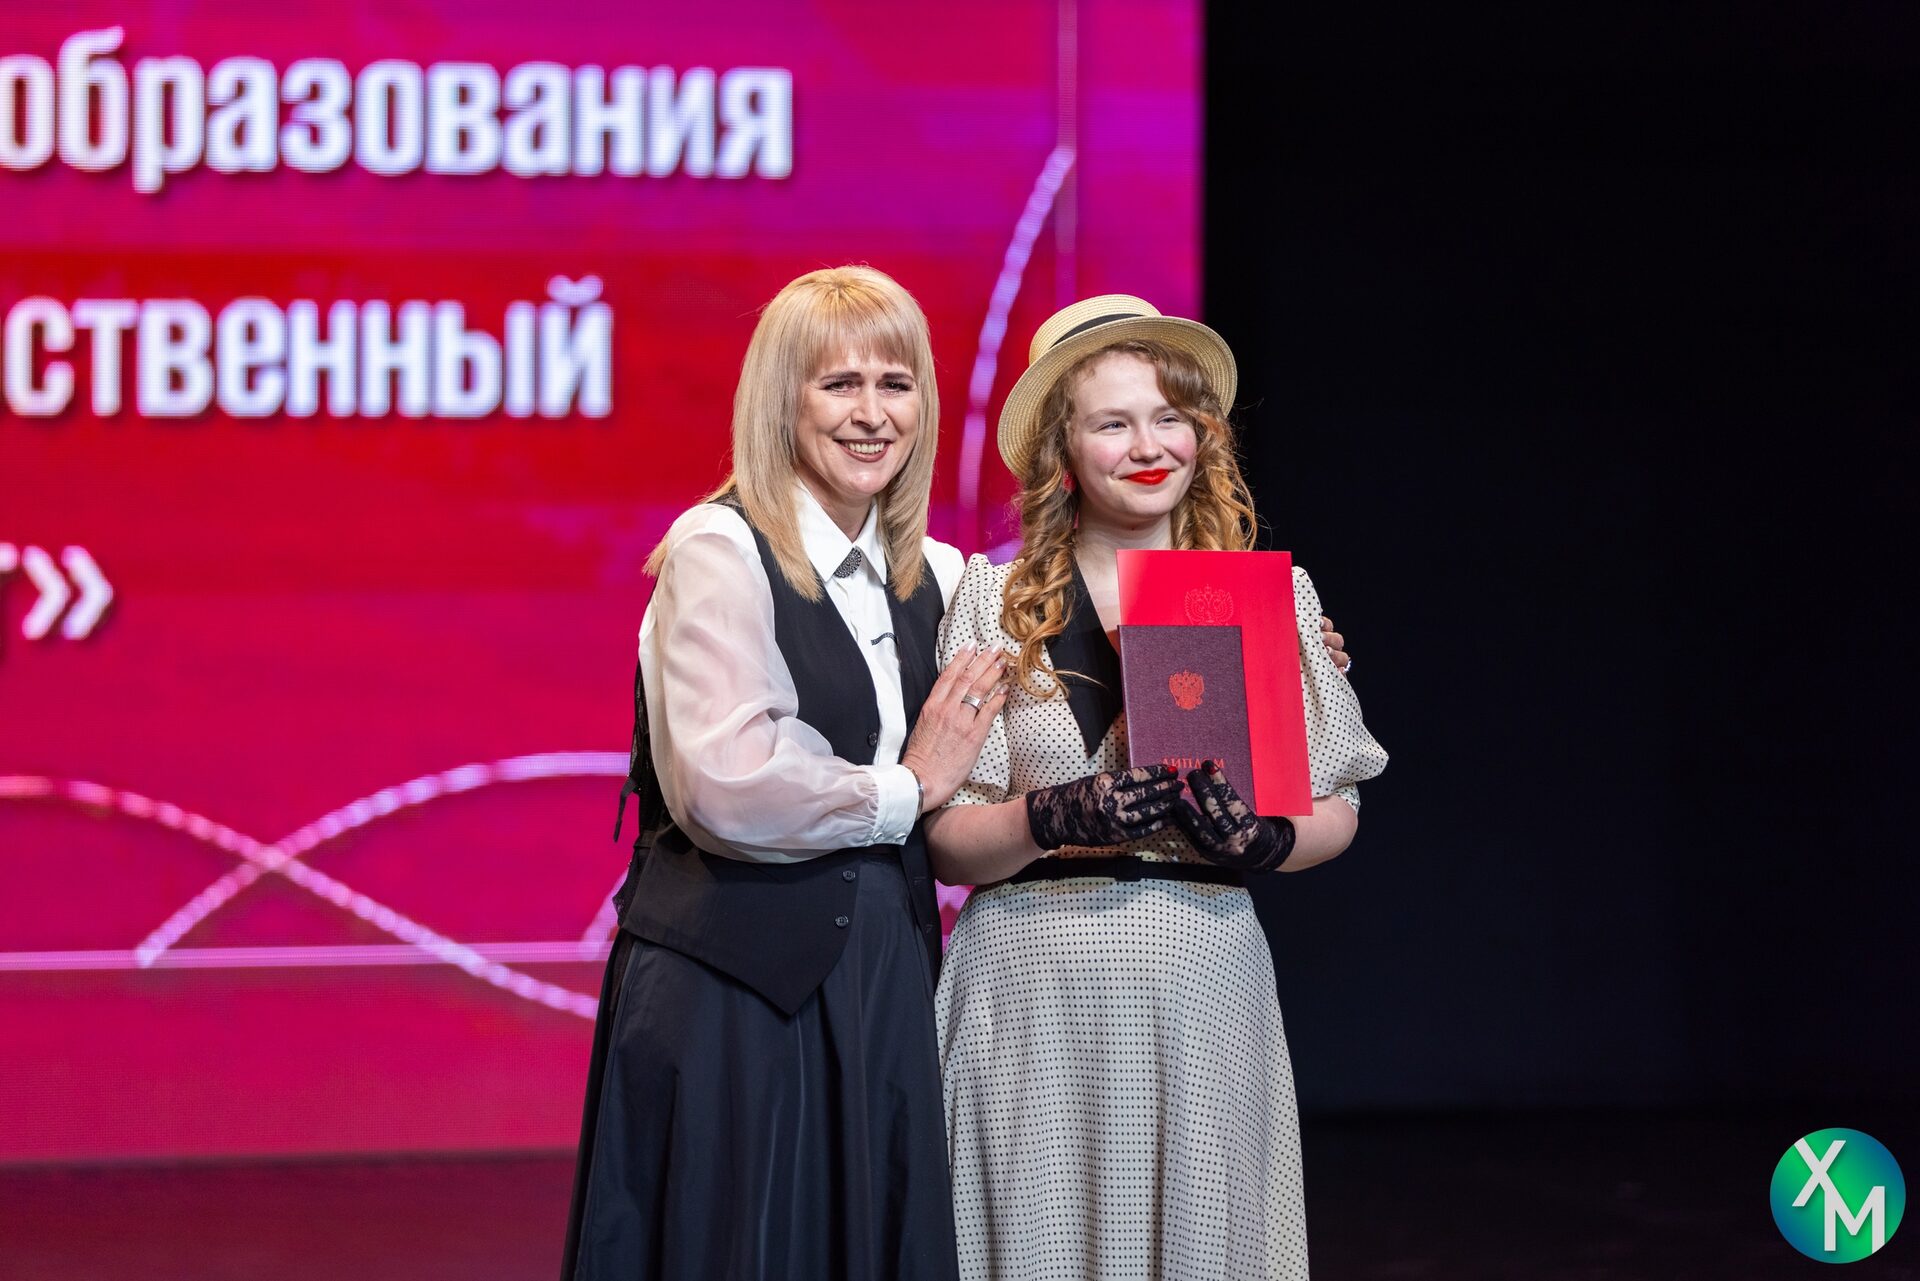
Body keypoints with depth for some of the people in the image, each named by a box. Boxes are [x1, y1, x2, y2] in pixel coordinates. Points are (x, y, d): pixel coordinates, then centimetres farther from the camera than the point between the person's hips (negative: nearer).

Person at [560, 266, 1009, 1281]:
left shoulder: (931, 577, 12)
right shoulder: (721, 551, -10)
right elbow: (723, 787, -22)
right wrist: (904, 793, -9)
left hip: (882, 976, 7)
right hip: (737, 992, -7)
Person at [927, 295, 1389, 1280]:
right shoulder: (993, 599, 3)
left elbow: (1337, 808, 10)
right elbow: (945, 841, 0)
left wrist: (1262, 838, -11)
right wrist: (1055, 819, -19)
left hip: (1204, 986, 1)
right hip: (1033, 995, -1)